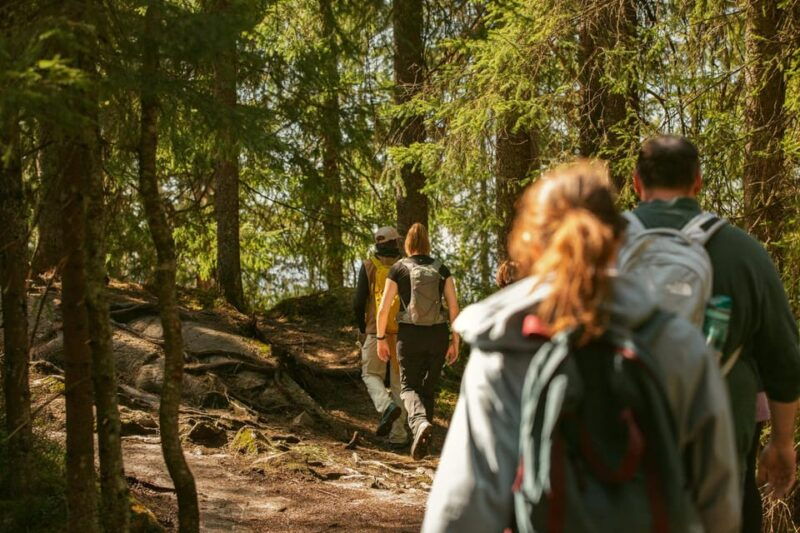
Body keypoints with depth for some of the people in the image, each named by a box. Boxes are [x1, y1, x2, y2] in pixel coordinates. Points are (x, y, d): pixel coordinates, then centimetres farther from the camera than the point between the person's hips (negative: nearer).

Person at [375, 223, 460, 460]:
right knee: (429, 387, 17)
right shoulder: (442, 269, 3)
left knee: (409, 386, 7)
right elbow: (454, 307, -1)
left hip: (410, 334, -2)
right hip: (438, 334, 2)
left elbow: (383, 309, -3)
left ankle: (420, 422, -24)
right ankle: (421, 440, 20)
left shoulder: (399, 269, -2)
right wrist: (455, 341, 5)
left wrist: (381, 338, 8)